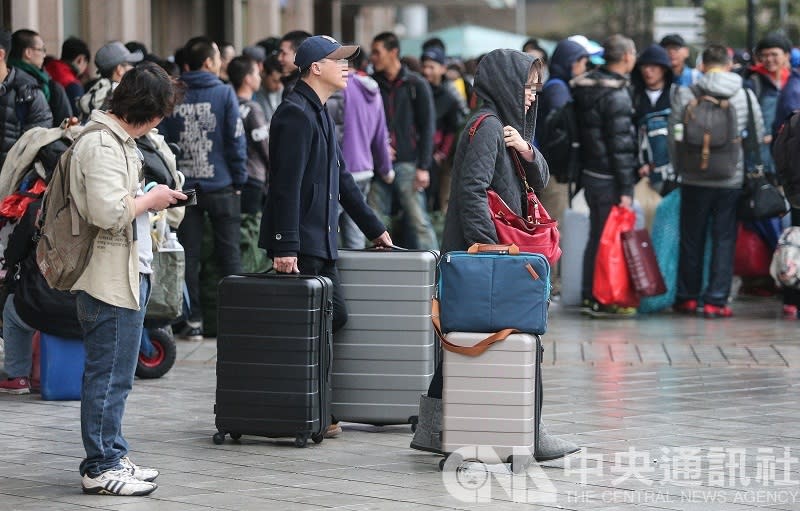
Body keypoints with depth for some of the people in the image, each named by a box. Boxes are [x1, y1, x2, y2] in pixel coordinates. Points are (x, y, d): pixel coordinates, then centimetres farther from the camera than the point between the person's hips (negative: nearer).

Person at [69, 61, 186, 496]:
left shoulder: (117, 140, 16)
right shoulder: (102, 145, -18)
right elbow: (109, 212, -27)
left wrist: (150, 199, 10)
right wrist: (150, 199, -13)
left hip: (128, 274, 11)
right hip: (111, 278, -11)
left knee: (112, 375, 17)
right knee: (109, 376, -5)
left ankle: (111, 457, 25)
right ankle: (101, 467, 1)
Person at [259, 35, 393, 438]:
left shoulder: (319, 114, 18)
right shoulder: (296, 114, -14)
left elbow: (340, 178, 26)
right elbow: (286, 185, -21)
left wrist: (374, 228, 27)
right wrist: (285, 247, -25)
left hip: (319, 243, 10)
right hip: (299, 245, -10)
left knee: (334, 316, 8)